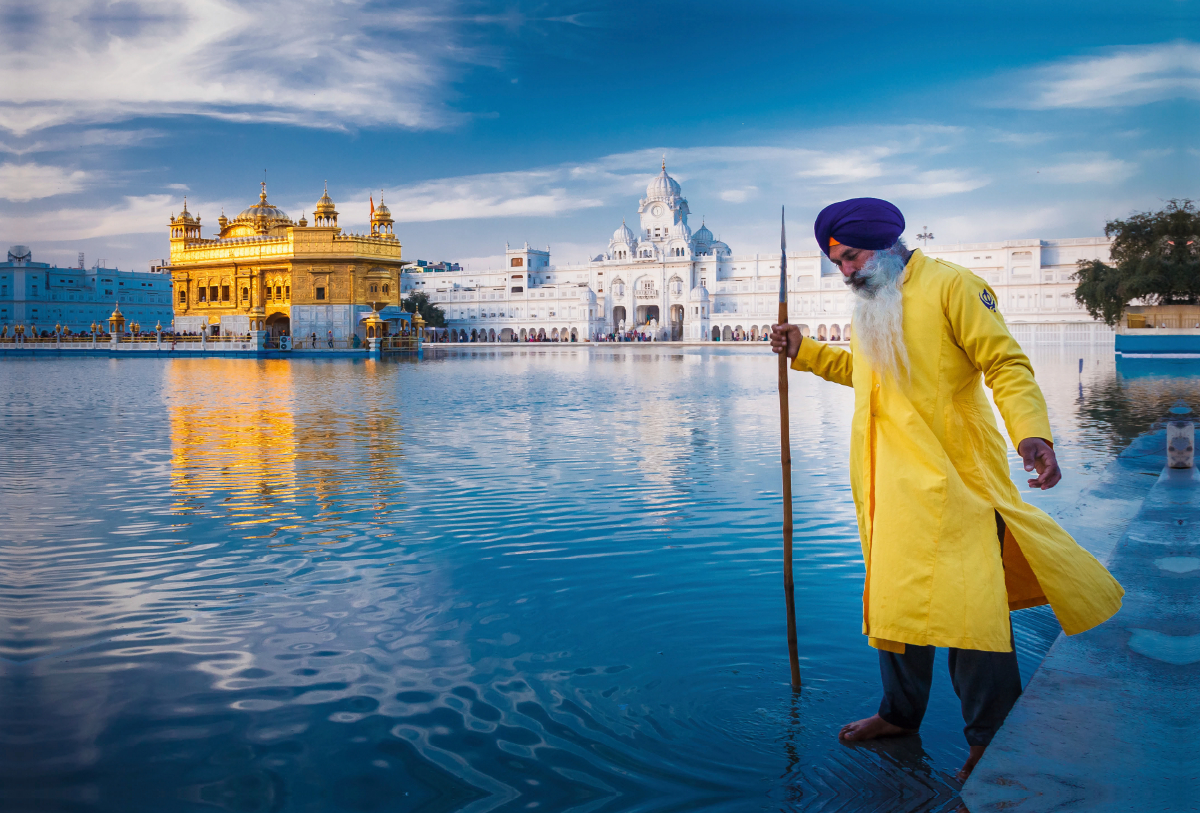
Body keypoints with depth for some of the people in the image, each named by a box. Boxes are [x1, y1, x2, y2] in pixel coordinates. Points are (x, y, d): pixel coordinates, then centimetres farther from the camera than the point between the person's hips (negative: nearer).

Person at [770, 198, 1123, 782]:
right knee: (892, 597, 12)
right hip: (888, 481, 8)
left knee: (966, 600, -7)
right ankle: (900, 712, 28)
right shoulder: (870, 308, 19)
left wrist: (1032, 432, -26)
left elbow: (1006, 364, -11)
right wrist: (803, 351, 21)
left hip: (950, 475, -7)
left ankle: (991, 738, 6)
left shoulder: (950, 286, -5)